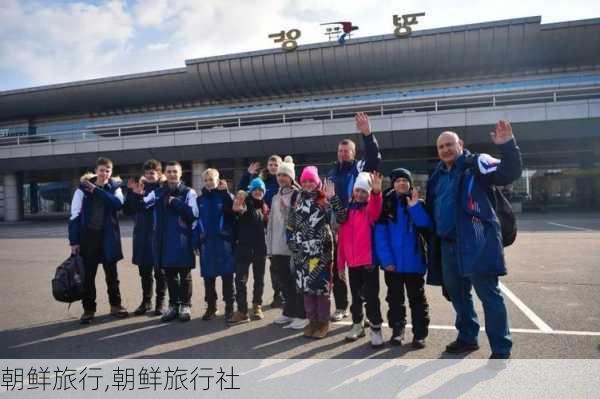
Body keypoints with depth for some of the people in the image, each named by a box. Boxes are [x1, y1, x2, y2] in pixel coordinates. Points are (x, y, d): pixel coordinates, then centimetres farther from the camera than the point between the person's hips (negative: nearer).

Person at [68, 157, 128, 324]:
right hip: (88, 236, -1)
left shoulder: (114, 187, 3)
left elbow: (118, 203, -19)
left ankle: (115, 305, 24)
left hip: (108, 236, 1)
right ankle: (88, 309, 18)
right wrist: (73, 241, -8)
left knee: (112, 274, 11)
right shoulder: (83, 188, -2)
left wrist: (96, 190, -18)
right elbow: (74, 215, -3)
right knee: (88, 275, 6)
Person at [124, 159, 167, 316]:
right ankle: (146, 301, 27)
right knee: (144, 271, 13)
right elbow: (127, 210, 2)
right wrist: (131, 192, -10)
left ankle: (160, 302, 18)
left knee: (159, 271, 6)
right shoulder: (139, 187, 7)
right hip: (141, 235, 4)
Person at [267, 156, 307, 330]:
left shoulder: (297, 195, -5)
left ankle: (301, 315, 8)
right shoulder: (276, 197, 17)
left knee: (296, 280, -2)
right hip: (277, 246, 7)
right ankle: (289, 312, 26)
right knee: (284, 281, 13)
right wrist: (269, 247, 16)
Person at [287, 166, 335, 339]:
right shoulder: (298, 201, 14)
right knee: (306, 285, 8)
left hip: (321, 250, -5)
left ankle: (323, 322, 12)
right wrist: (292, 243, 8)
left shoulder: (325, 201, -1)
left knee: (321, 285, -1)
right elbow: (291, 225, 18)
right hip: (302, 251, 5)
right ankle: (312, 320, 21)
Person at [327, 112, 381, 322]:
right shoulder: (332, 172, 16)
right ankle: (341, 306, 25)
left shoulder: (360, 168, 1)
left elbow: (375, 158, -19)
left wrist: (367, 135, -31)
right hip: (335, 226, 5)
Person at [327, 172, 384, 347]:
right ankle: (357, 325, 31)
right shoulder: (346, 212, 10)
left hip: (368, 261, -4)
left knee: (371, 296, 0)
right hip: (352, 263, 5)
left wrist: (377, 192, -49)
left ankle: (376, 329, 11)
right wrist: (341, 263, 8)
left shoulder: (370, 210, -2)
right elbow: (341, 240, 10)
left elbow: (376, 210, -30)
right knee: (355, 296, 16)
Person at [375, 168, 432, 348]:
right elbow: (380, 233, -7)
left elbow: (426, 226, -12)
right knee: (394, 298, 13)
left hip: (413, 262, 0)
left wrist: (414, 207, -22)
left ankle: (420, 333, 19)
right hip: (392, 262, 1)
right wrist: (386, 259, -15)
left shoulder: (418, 204, 2)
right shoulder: (386, 205, 0)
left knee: (417, 298, 9)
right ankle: (397, 330, 27)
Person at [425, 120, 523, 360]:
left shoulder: (476, 164, -2)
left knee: (489, 294, -3)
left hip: (477, 243, -7)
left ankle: (501, 349, 8)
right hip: (447, 244, 8)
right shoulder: (438, 176, 18)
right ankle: (467, 337, 34)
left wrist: (507, 146, -32)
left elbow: (509, 173, -18)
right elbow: (432, 211, 24)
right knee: (457, 293, 17)